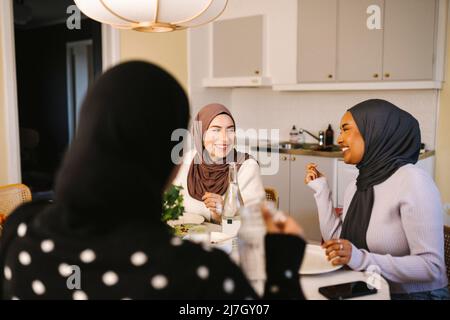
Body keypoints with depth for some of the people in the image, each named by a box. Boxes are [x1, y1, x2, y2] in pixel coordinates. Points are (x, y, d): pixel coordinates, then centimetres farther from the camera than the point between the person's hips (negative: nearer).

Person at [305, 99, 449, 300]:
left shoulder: (412, 181, -17)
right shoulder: (356, 186, 5)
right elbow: (336, 241, 2)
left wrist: (362, 260, -30)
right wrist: (321, 191, 2)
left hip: (414, 294, -5)